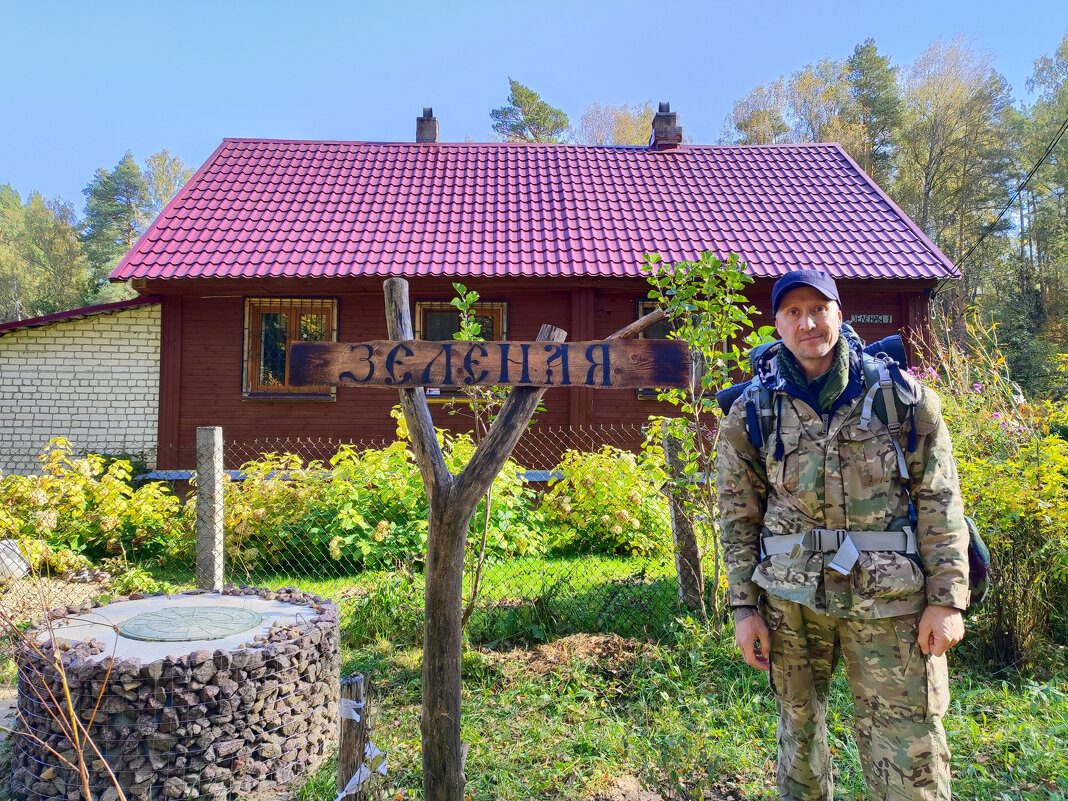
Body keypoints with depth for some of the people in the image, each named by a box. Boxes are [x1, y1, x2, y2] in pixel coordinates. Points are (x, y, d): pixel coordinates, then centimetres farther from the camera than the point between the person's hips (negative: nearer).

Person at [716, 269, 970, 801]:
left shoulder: (902, 396, 1)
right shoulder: (751, 415, 1)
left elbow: (939, 501, 1)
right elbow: (738, 518, 3)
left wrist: (947, 598, -4)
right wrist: (744, 607, 0)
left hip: (890, 598, -1)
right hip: (790, 600, 1)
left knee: (909, 750, 3)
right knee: (798, 728, 15)